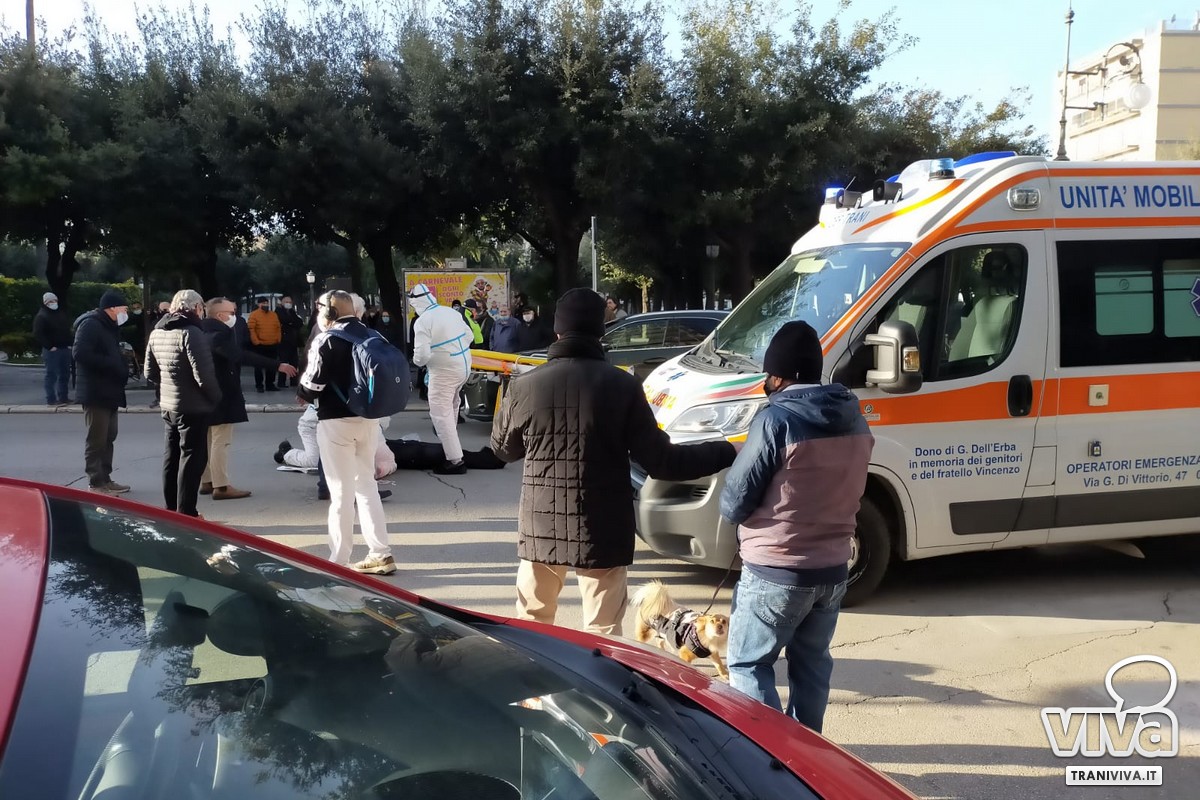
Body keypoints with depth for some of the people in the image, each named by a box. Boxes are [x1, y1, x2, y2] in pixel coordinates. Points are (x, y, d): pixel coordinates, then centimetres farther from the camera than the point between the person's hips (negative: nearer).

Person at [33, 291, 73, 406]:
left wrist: (69, 343, 11)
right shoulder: (42, 316, -6)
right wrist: (49, 346, -17)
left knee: (65, 374, 10)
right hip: (52, 350, -7)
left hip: (65, 349, 7)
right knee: (52, 375, -6)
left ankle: (63, 397, 18)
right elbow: (37, 334, -14)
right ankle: (51, 399, -5)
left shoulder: (62, 314, 16)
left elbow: (68, 330, 24)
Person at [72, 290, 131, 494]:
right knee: (97, 439, -5)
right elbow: (80, 353, -26)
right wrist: (112, 365, -23)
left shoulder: (109, 326, 17)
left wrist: (121, 369, 2)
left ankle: (105, 479, 23)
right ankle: (96, 484, 1)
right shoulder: (91, 324, -14)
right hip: (95, 392, -10)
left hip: (109, 391, 10)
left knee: (108, 437, 15)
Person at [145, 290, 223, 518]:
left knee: (172, 456, 16)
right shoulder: (192, 332, -18)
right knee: (192, 457, -1)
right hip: (193, 406, -8)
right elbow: (204, 374, -22)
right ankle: (186, 513, 1)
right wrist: (216, 397, -7)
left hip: (168, 405, 8)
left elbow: (150, 373, 15)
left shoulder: (156, 333, 9)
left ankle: (171, 508, 26)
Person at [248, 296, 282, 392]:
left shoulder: (274, 315, 11)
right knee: (259, 366, 2)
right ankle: (259, 385, 8)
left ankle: (270, 384, 18)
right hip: (260, 346, -5)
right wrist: (256, 342, -15)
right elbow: (251, 329, -11)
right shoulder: (254, 314, -5)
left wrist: (278, 340, 7)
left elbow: (278, 328, 16)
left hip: (273, 345, 5)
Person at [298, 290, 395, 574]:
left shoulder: (326, 340, -11)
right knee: (366, 486, 15)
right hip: (368, 418, 6)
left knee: (341, 491, 1)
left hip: (336, 421, -6)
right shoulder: (369, 336, 9)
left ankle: (339, 560, 8)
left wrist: (301, 392, 6)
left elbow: (312, 386, -14)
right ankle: (381, 553, 15)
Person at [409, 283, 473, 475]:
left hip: (444, 372, -8)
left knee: (441, 414, -2)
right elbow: (469, 336, 12)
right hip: (464, 366, 8)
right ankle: (451, 434, 52)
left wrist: (417, 361, -2)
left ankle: (455, 460, -5)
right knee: (451, 403, 31)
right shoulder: (452, 312, 3)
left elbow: (422, 354, -24)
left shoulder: (423, 321, -19)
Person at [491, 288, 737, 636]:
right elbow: (659, 461, -10)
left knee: (532, 622, 21)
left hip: (540, 528, 2)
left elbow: (502, 448, 10)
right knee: (603, 633, 9)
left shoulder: (524, 386, -6)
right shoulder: (622, 386, -11)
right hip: (603, 533, -2)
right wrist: (726, 452, -1)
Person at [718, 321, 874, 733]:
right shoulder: (856, 422, 4)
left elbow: (733, 503, -15)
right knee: (812, 663, 21)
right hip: (832, 568, 7)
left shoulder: (777, 419, -19)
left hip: (775, 573, -7)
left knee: (748, 665, 7)